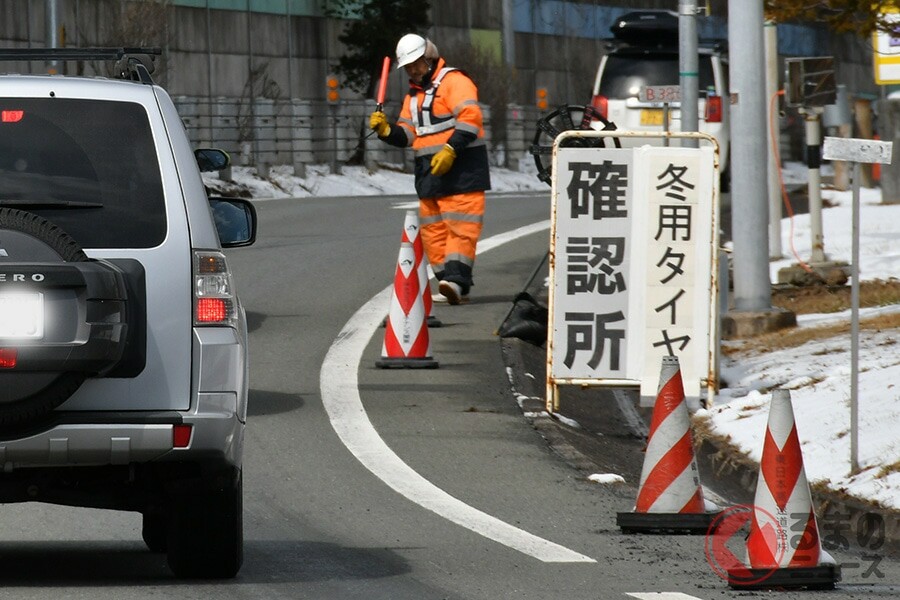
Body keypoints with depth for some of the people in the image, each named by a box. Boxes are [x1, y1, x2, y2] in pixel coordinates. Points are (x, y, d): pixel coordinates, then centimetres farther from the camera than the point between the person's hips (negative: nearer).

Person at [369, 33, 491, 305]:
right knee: (433, 230, 4)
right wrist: (386, 129, -3)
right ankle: (447, 281, 6)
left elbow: (470, 118, -17)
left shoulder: (453, 82, -5)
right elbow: (407, 134, 18)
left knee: (460, 227, -14)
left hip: (460, 168, -9)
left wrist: (450, 150, -24)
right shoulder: (414, 95, 22)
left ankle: (457, 279, -23)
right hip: (429, 171, 9)